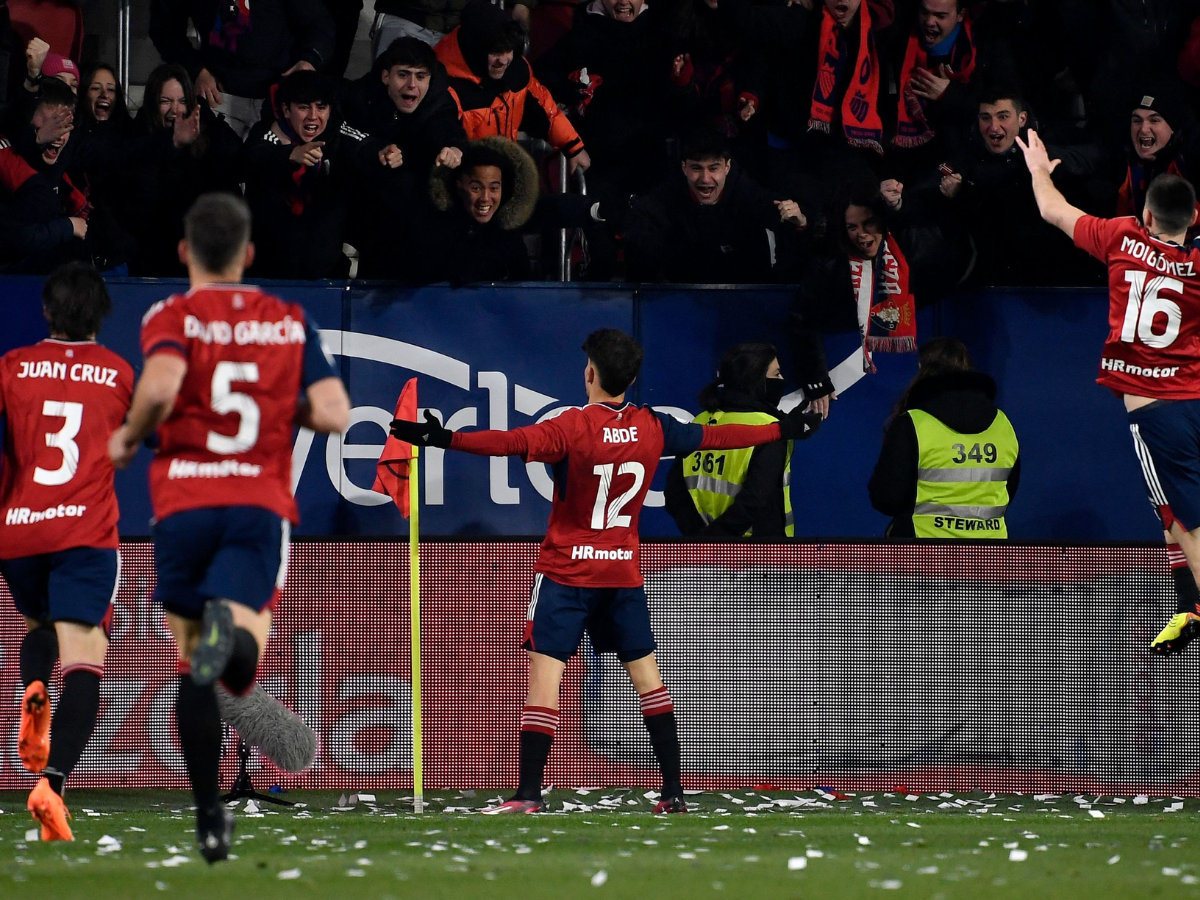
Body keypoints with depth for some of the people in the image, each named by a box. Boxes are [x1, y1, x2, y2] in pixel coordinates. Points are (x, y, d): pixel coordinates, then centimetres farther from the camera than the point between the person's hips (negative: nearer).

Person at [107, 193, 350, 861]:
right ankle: (232, 629, -51)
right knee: (239, 668, -13)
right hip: (261, 505, 0)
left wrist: (129, 437, -1)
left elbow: (160, 385, -20)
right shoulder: (292, 322, 11)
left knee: (192, 668, 13)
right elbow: (335, 415, 1)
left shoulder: (172, 317, 2)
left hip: (184, 505, 0)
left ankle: (212, 821, 11)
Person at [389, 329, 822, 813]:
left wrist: (445, 440, -38)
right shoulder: (652, 428, 1)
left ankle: (529, 792, -15)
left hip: (566, 571, -5)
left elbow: (513, 442, -32)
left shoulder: (572, 427, -15)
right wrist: (783, 429, 29)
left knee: (544, 669, -7)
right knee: (645, 672, 13)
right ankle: (673, 791, 13)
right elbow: (717, 436, 14)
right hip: (624, 572, 5)